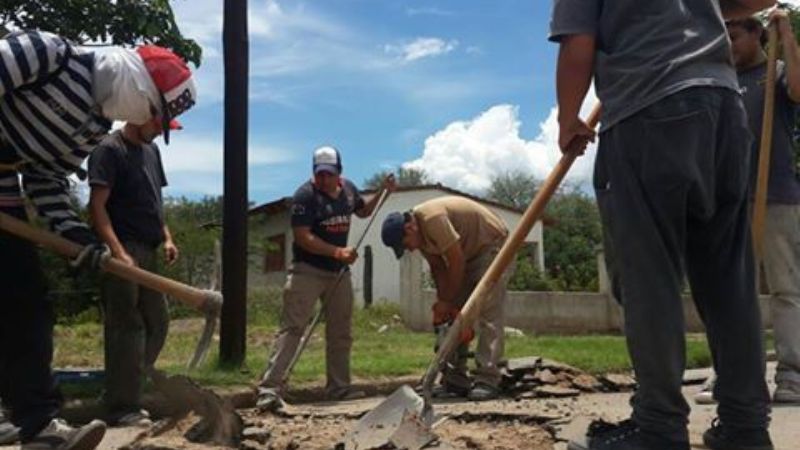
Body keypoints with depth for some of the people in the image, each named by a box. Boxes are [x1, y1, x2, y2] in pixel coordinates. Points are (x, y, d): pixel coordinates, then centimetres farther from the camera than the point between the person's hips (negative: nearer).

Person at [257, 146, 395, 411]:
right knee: (292, 328, -12)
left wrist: (382, 192, 9)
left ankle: (339, 387, 24)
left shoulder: (348, 188, 5)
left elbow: (363, 211, 25)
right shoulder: (305, 195, -15)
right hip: (307, 270, -7)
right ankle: (270, 389, -13)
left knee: (340, 332, 12)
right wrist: (336, 252, -29)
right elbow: (303, 237, -21)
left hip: (339, 272, 7)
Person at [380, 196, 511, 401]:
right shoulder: (421, 232, -2)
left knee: (488, 314, -18)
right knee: (454, 313, 5)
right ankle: (455, 379, 8)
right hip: (468, 254, 10)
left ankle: (488, 381, -18)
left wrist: (446, 301, -18)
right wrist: (443, 302, -8)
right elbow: (438, 268, 2)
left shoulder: (431, 218, -31)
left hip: (493, 246, -9)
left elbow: (456, 261, -27)